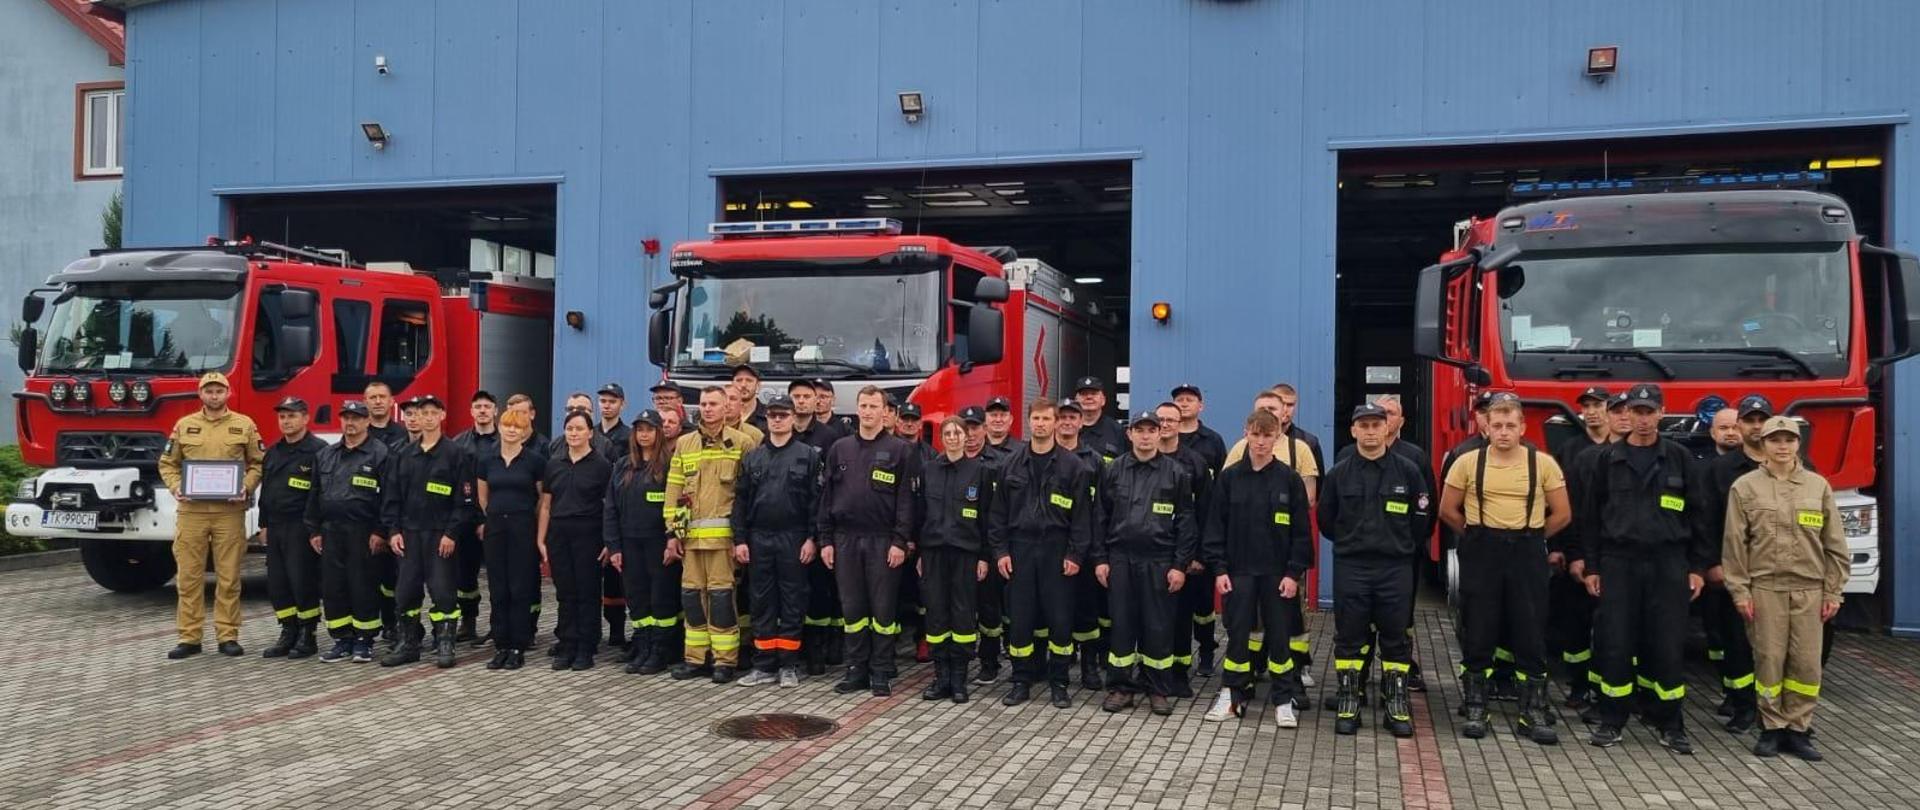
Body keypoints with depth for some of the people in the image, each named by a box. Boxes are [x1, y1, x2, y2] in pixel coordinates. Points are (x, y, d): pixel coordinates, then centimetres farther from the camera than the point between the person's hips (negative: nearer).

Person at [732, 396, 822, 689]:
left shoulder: (808, 455, 1)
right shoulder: (752, 457, 10)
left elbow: (815, 499, -4)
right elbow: (741, 500, 9)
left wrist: (812, 538, -10)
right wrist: (739, 539, 1)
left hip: (793, 539, -3)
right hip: (759, 538, 3)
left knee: (792, 602, 2)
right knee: (762, 602, 6)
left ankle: (788, 666, 10)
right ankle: (764, 665, 13)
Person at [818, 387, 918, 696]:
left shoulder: (898, 450, 0)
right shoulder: (840, 449, 10)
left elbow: (905, 499, -3)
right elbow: (826, 496, 10)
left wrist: (900, 541, -10)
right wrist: (825, 540, 4)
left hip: (882, 540, -3)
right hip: (845, 539, 3)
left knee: (883, 607, 1)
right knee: (852, 607, 7)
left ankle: (881, 673, 10)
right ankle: (856, 669, 16)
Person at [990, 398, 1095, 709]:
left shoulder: (1072, 465, 0)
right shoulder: (1012, 464, 7)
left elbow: (1081, 514, -2)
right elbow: (999, 511, 8)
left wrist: (1075, 554, -7)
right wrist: (1000, 550, 0)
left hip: (1056, 550, -2)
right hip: (1020, 548, 2)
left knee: (1060, 617, 0)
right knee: (1020, 616, 4)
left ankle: (1058, 683, 13)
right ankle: (1022, 681, 15)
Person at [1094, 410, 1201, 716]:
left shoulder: (1177, 473, 0)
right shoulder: (1112, 471, 6)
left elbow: (1186, 522, -1)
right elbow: (1100, 517, 7)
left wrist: (1180, 565, -6)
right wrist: (1099, 558, 1)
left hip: (1159, 560, -1)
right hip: (1120, 558, 2)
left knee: (1158, 625, 3)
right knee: (1121, 623, 5)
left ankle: (1159, 689, 15)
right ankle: (1120, 686, 15)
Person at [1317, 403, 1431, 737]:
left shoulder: (1408, 470, 0)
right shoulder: (1339, 473, 2)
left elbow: (1423, 519, 7)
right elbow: (1326, 520, 11)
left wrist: (1400, 546, 9)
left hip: (1395, 568, 0)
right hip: (1350, 568, 1)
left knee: (1395, 639, 5)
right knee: (1349, 637, 6)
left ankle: (1397, 707, 14)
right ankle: (1347, 703, 14)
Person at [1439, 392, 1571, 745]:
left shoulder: (1543, 464, -1)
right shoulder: (1468, 463, -1)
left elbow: (1561, 515, 6)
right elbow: (1448, 510, 7)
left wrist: (1528, 540, 8)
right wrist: (1480, 537, 8)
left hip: (1527, 556, 0)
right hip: (1481, 555, 0)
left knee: (1531, 634, 3)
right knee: (1478, 633, 5)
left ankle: (1533, 713, 14)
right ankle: (1475, 710, 15)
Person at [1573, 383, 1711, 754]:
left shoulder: (1679, 458, 5)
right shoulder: (1608, 459, 5)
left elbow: (1698, 513, 6)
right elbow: (1592, 514, 6)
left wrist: (1697, 566, 1)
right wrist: (1590, 566, 2)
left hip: (1667, 563, 0)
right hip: (1618, 561, 0)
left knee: (1666, 644, 2)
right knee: (1615, 643, 0)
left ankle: (1670, 724, 14)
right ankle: (1612, 720, 10)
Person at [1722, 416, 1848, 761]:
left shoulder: (1818, 486, 6)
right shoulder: (1745, 487, 1)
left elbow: (1834, 545, 8)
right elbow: (1734, 543, 0)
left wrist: (1833, 591, 4)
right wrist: (1739, 591, -5)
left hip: (1809, 589, 2)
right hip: (1765, 588, -2)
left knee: (1806, 663, 3)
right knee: (1769, 660, 2)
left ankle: (1798, 730, 14)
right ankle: (1772, 728, 13)